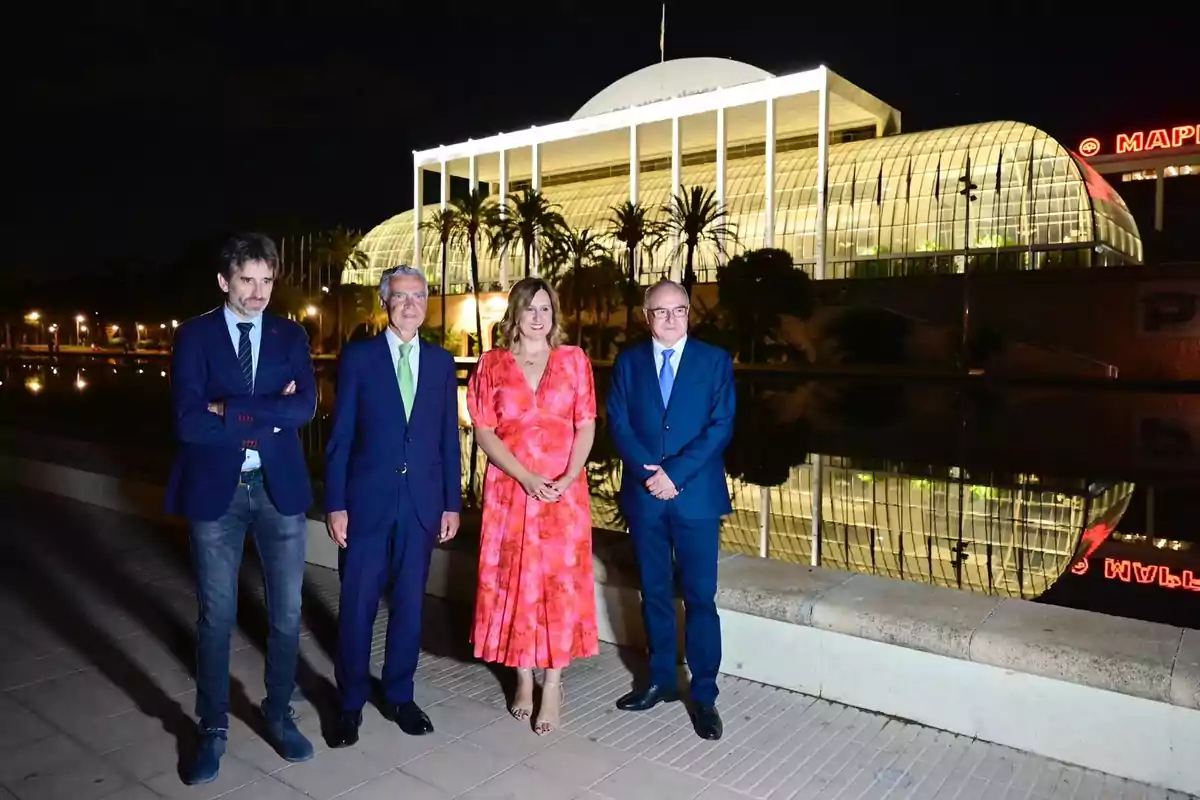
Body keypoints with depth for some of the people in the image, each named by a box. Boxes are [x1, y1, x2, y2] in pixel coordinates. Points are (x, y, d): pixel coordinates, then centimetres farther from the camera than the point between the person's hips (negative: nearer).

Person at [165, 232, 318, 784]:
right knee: (216, 614, 10)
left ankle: (279, 715, 29)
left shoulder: (291, 336, 4)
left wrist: (230, 410, -15)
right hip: (215, 490, -1)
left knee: (286, 612, 9)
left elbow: (304, 408, -11)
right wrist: (268, 416, -13)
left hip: (279, 488, 2)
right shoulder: (194, 336, -1)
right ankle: (214, 727, 28)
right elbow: (188, 422, -14)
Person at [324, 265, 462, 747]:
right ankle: (351, 702, 24)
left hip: (422, 502, 2)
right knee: (357, 605, 6)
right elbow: (340, 435, -2)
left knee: (409, 603, 12)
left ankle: (399, 695, 29)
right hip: (367, 499, -2)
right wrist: (335, 503, -6)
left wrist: (452, 502, 4)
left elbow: (448, 437, 7)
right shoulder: (358, 356, -1)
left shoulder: (441, 361, 7)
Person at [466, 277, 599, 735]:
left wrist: (568, 479, -13)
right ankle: (523, 678, 23)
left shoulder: (573, 360, 4)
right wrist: (526, 477, -13)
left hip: (564, 491, 0)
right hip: (510, 489, 0)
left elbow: (586, 427, 1)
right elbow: (484, 432, -2)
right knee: (514, 581, 6)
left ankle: (553, 686, 14)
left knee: (561, 582, 2)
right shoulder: (492, 365, 2)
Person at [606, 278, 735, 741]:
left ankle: (705, 695, 14)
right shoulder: (628, 362, 7)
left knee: (700, 597, 2)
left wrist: (675, 473, -16)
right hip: (644, 496, 2)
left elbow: (720, 427, -7)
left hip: (697, 495, -2)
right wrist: (650, 471, -15)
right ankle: (661, 680, 28)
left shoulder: (715, 361, 1)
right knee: (654, 593, 13)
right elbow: (618, 424, -1)